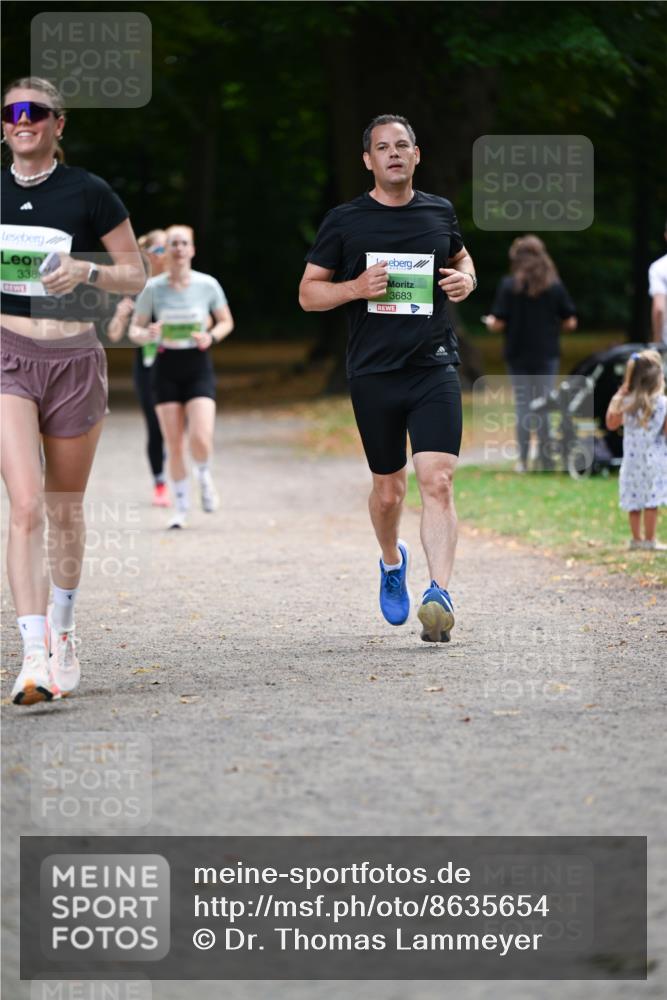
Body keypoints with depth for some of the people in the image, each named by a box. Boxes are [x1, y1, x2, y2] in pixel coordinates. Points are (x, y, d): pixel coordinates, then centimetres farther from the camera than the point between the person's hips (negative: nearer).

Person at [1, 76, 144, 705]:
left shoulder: (88, 193, -3)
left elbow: (136, 276, 1)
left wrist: (86, 271, -16)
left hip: (74, 359, -1)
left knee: (64, 510, 11)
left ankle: (63, 629, 35)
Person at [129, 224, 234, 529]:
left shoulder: (207, 285, -2)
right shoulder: (153, 288, -2)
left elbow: (226, 322, 10)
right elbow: (134, 329, 4)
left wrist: (211, 337, -10)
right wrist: (146, 335, -19)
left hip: (199, 368, -1)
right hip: (167, 368, 1)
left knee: (201, 440, -17)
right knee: (174, 445, 0)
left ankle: (204, 476, 17)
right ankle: (181, 507, 16)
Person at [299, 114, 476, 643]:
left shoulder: (440, 212, 8)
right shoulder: (344, 221, 2)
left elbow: (461, 258, 28)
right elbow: (308, 292, 5)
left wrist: (466, 279, 4)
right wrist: (355, 287, -14)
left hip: (435, 366, 0)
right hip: (373, 372, 0)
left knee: (437, 481, -15)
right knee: (389, 487, 11)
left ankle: (439, 593, -20)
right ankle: (392, 561, 41)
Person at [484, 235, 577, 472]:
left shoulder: (509, 286, -8)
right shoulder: (555, 286, -3)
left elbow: (498, 324, -10)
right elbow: (570, 323, -2)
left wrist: (490, 321, 12)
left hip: (518, 355, -1)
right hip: (547, 355, 1)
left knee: (522, 407, 7)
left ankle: (523, 460, 6)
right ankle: (546, 460, 6)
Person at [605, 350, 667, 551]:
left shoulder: (626, 402, -4)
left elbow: (611, 424, 9)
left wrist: (615, 398, 12)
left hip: (632, 459, 3)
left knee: (634, 500, 10)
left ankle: (636, 538, 16)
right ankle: (649, 539, 1)